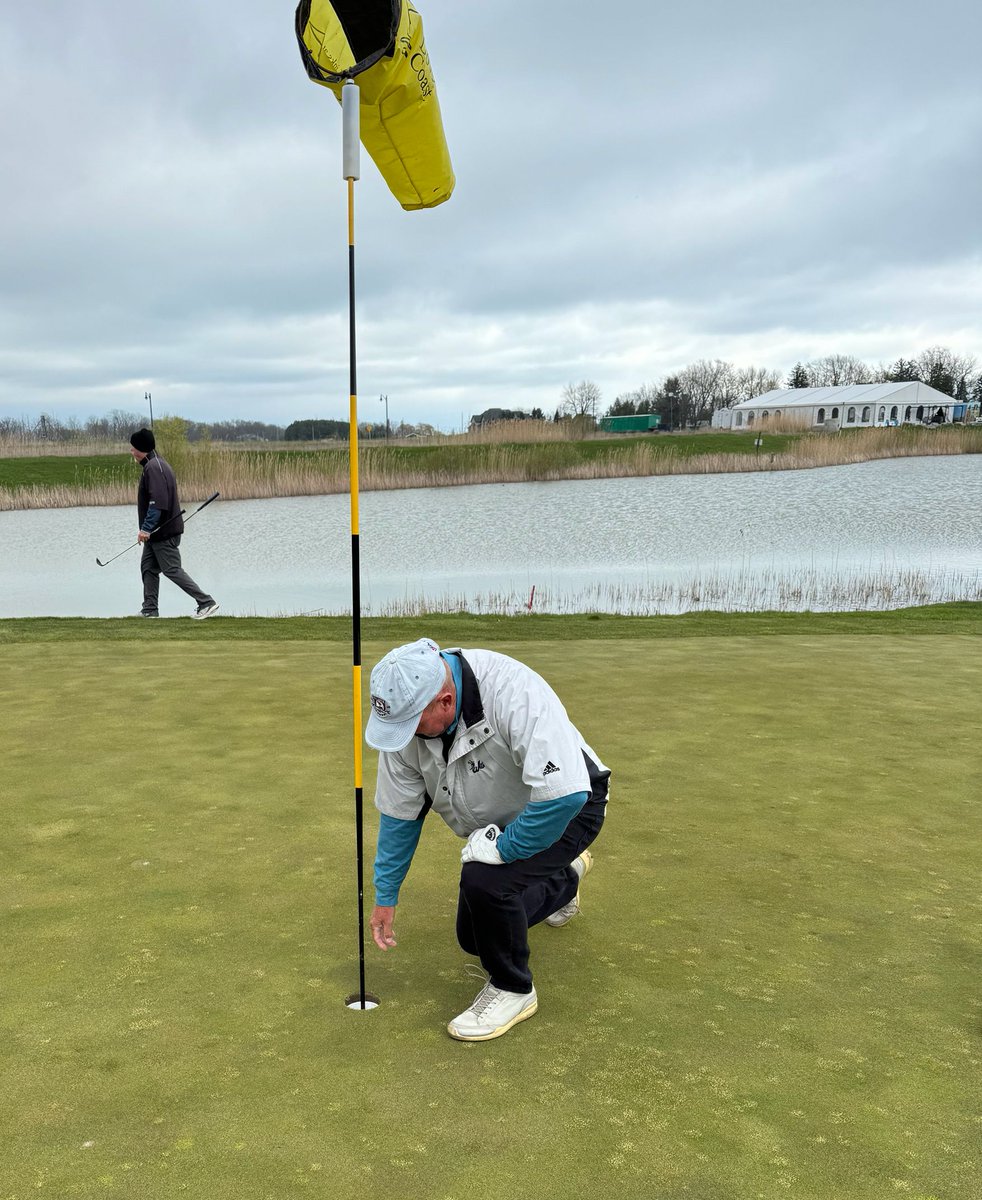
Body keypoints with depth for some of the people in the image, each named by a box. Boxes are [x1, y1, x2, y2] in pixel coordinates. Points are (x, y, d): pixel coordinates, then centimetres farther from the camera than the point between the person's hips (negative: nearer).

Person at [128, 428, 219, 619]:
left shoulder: (153, 467, -18)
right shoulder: (157, 464, 15)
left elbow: (157, 502, -27)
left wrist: (146, 528, -25)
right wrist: (148, 529, 23)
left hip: (163, 531, -10)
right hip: (156, 532, 10)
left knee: (172, 570, -7)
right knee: (148, 567, 12)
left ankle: (206, 602, -5)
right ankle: (149, 610, 16)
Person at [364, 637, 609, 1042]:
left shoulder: (514, 693, -39)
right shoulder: (406, 713, -18)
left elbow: (563, 795, -41)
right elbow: (399, 813, -4)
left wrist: (499, 848, -30)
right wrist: (385, 897, 0)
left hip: (565, 808, -7)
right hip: (498, 827, 7)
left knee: (485, 880, -32)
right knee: (475, 936, 15)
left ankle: (513, 989, -4)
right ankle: (562, 879, 42)